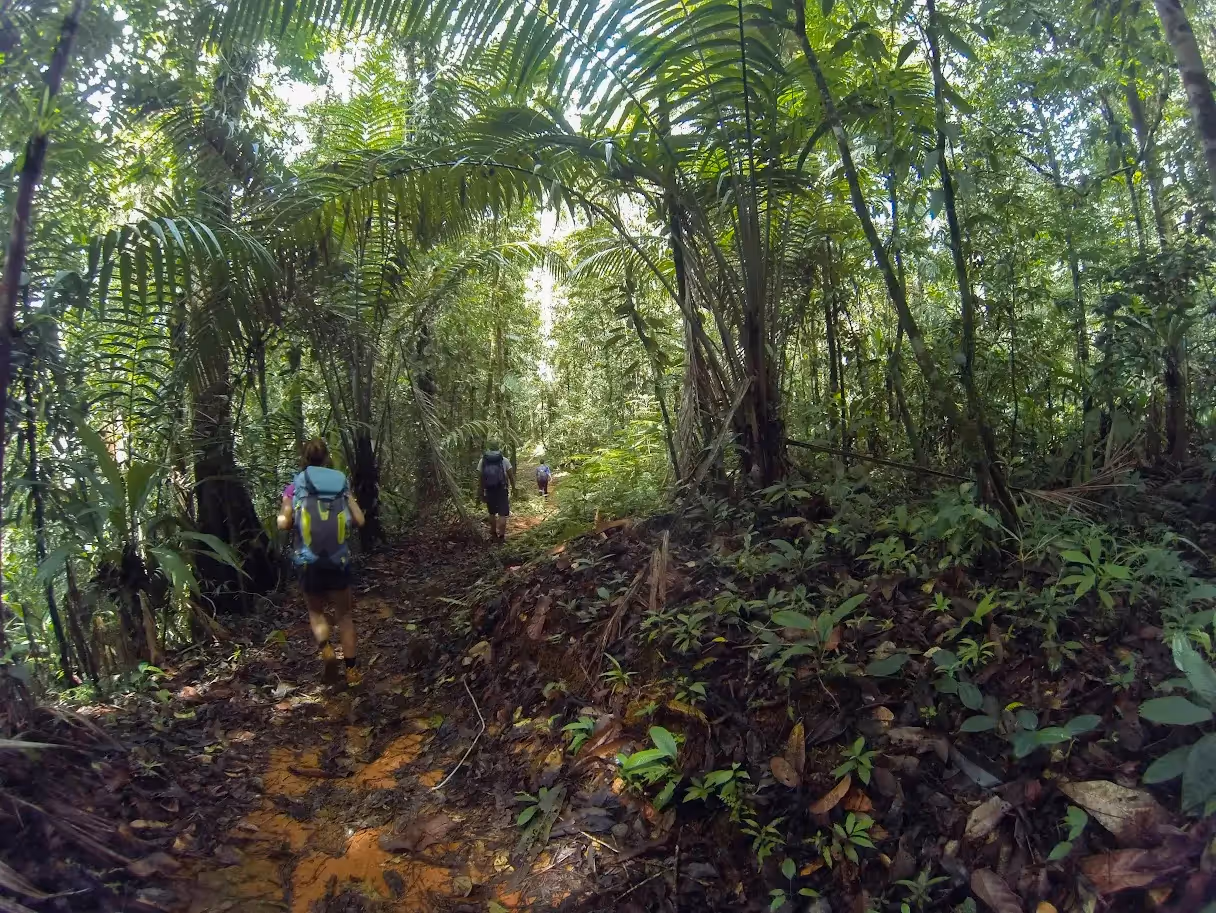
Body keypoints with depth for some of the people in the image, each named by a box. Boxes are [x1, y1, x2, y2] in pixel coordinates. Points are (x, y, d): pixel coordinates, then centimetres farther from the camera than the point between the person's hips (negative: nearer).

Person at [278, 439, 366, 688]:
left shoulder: (295, 487, -3)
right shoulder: (341, 484, 0)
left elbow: (283, 524, -9)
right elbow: (359, 520, -3)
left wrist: (283, 512, 12)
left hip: (309, 562, -1)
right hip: (339, 561, 1)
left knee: (316, 612, 21)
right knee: (344, 614, 14)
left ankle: (325, 649, -6)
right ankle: (352, 671, 13)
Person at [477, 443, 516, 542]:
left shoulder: (482, 461, 4)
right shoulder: (504, 460, 1)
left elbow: (479, 478, 2)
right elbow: (511, 476, -1)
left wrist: (480, 493, 7)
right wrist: (513, 488, 10)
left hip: (489, 490, 2)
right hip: (502, 490, -2)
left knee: (492, 513, 18)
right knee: (502, 513, 0)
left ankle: (493, 533, 27)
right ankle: (501, 536, -5)